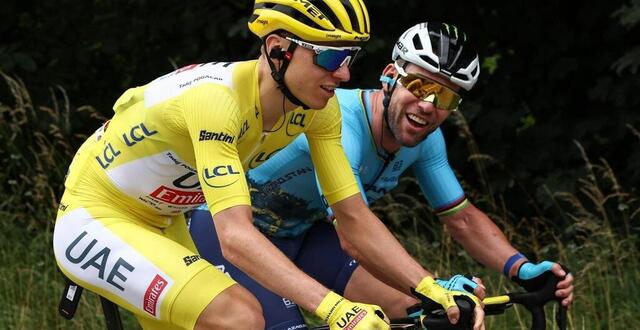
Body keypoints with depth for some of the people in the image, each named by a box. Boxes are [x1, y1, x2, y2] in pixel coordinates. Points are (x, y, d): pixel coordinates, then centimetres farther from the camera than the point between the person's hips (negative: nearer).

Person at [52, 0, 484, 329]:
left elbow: (354, 216, -7)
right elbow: (235, 236, -43)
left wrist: (429, 287, -21)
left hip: (160, 224, 9)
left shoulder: (318, 108, -11)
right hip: (94, 223, -9)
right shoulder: (216, 98, -35)